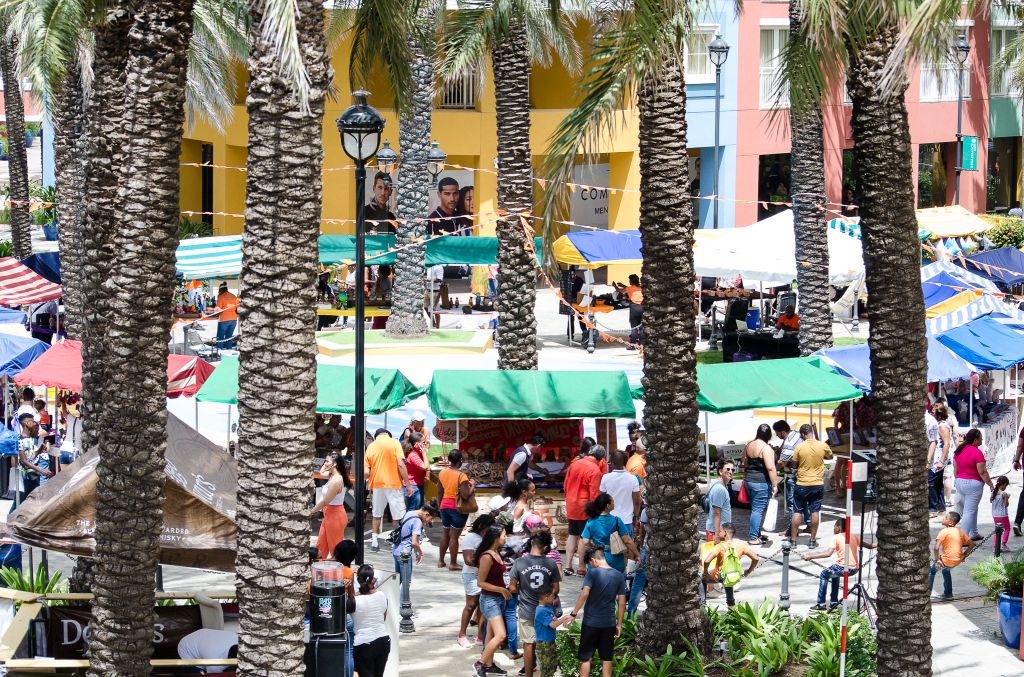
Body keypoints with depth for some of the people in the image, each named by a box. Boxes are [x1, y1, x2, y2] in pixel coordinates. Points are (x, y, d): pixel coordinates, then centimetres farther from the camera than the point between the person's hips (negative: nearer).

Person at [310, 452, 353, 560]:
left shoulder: (336, 480, -25)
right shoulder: (332, 475, 4)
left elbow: (325, 501, -21)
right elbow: (322, 472, 28)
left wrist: (312, 511, -9)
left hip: (335, 515, -10)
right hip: (329, 514, 10)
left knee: (335, 547, 1)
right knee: (321, 545, 14)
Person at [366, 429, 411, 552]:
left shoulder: (371, 446, 5)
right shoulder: (394, 442, -4)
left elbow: (366, 472, 0)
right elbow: (401, 465, -12)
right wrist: (407, 484, -8)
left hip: (377, 485, 4)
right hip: (394, 484, -4)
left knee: (377, 514, 17)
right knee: (398, 516, 3)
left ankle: (374, 542, 18)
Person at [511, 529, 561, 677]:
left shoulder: (519, 563, -13)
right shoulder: (551, 564, -10)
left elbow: (512, 588, -9)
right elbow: (555, 589, -3)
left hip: (526, 611, -1)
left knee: (528, 644, 7)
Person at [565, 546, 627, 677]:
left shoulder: (593, 573, -11)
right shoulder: (619, 576, 3)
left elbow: (584, 594, -22)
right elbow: (622, 603, 4)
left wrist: (574, 614, -16)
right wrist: (619, 624, 11)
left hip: (591, 622, -3)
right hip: (609, 623, 3)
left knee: (586, 658, 8)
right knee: (607, 659, 10)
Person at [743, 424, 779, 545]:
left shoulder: (749, 445, 9)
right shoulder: (766, 448, -16)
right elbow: (770, 468, -21)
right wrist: (775, 485, -17)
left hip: (749, 480, 8)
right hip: (761, 482, -8)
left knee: (755, 508, 17)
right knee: (759, 509, -4)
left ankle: (757, 534, 25)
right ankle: (753, 537, -3)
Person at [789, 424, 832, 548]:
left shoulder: (799, 447, -11)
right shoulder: (823, 446, -6)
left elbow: (794, 464, -1)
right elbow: (830, 456, 14)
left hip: (802, 484, -1)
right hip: (818, 484, 1)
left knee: (797, 511, 8)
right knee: (815, 511, 8)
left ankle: (793, 539, 10)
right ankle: (813, 540, 10)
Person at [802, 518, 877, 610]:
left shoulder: (836, 538, -7)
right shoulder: (854, 536, 10)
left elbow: (828, 553, -18)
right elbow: (869, 546, 16)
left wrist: (810, 556, -16)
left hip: (843, 569, -7)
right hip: (854, 569, 7)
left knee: (824, 575, 18)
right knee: (834, 573, 34)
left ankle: (821, 604, 13)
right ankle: (834, 601, 35)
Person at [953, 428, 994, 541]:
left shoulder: (959, 451, 6)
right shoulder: (977, 452, -17)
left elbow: (955, 469, 12)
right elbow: (982, 472, -17)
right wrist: (990, 484, -8)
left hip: (960, 482, 8)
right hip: (973, 484, -8)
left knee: (972, 510, 22)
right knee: (969, 512, -3)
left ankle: (974, 534, 31)